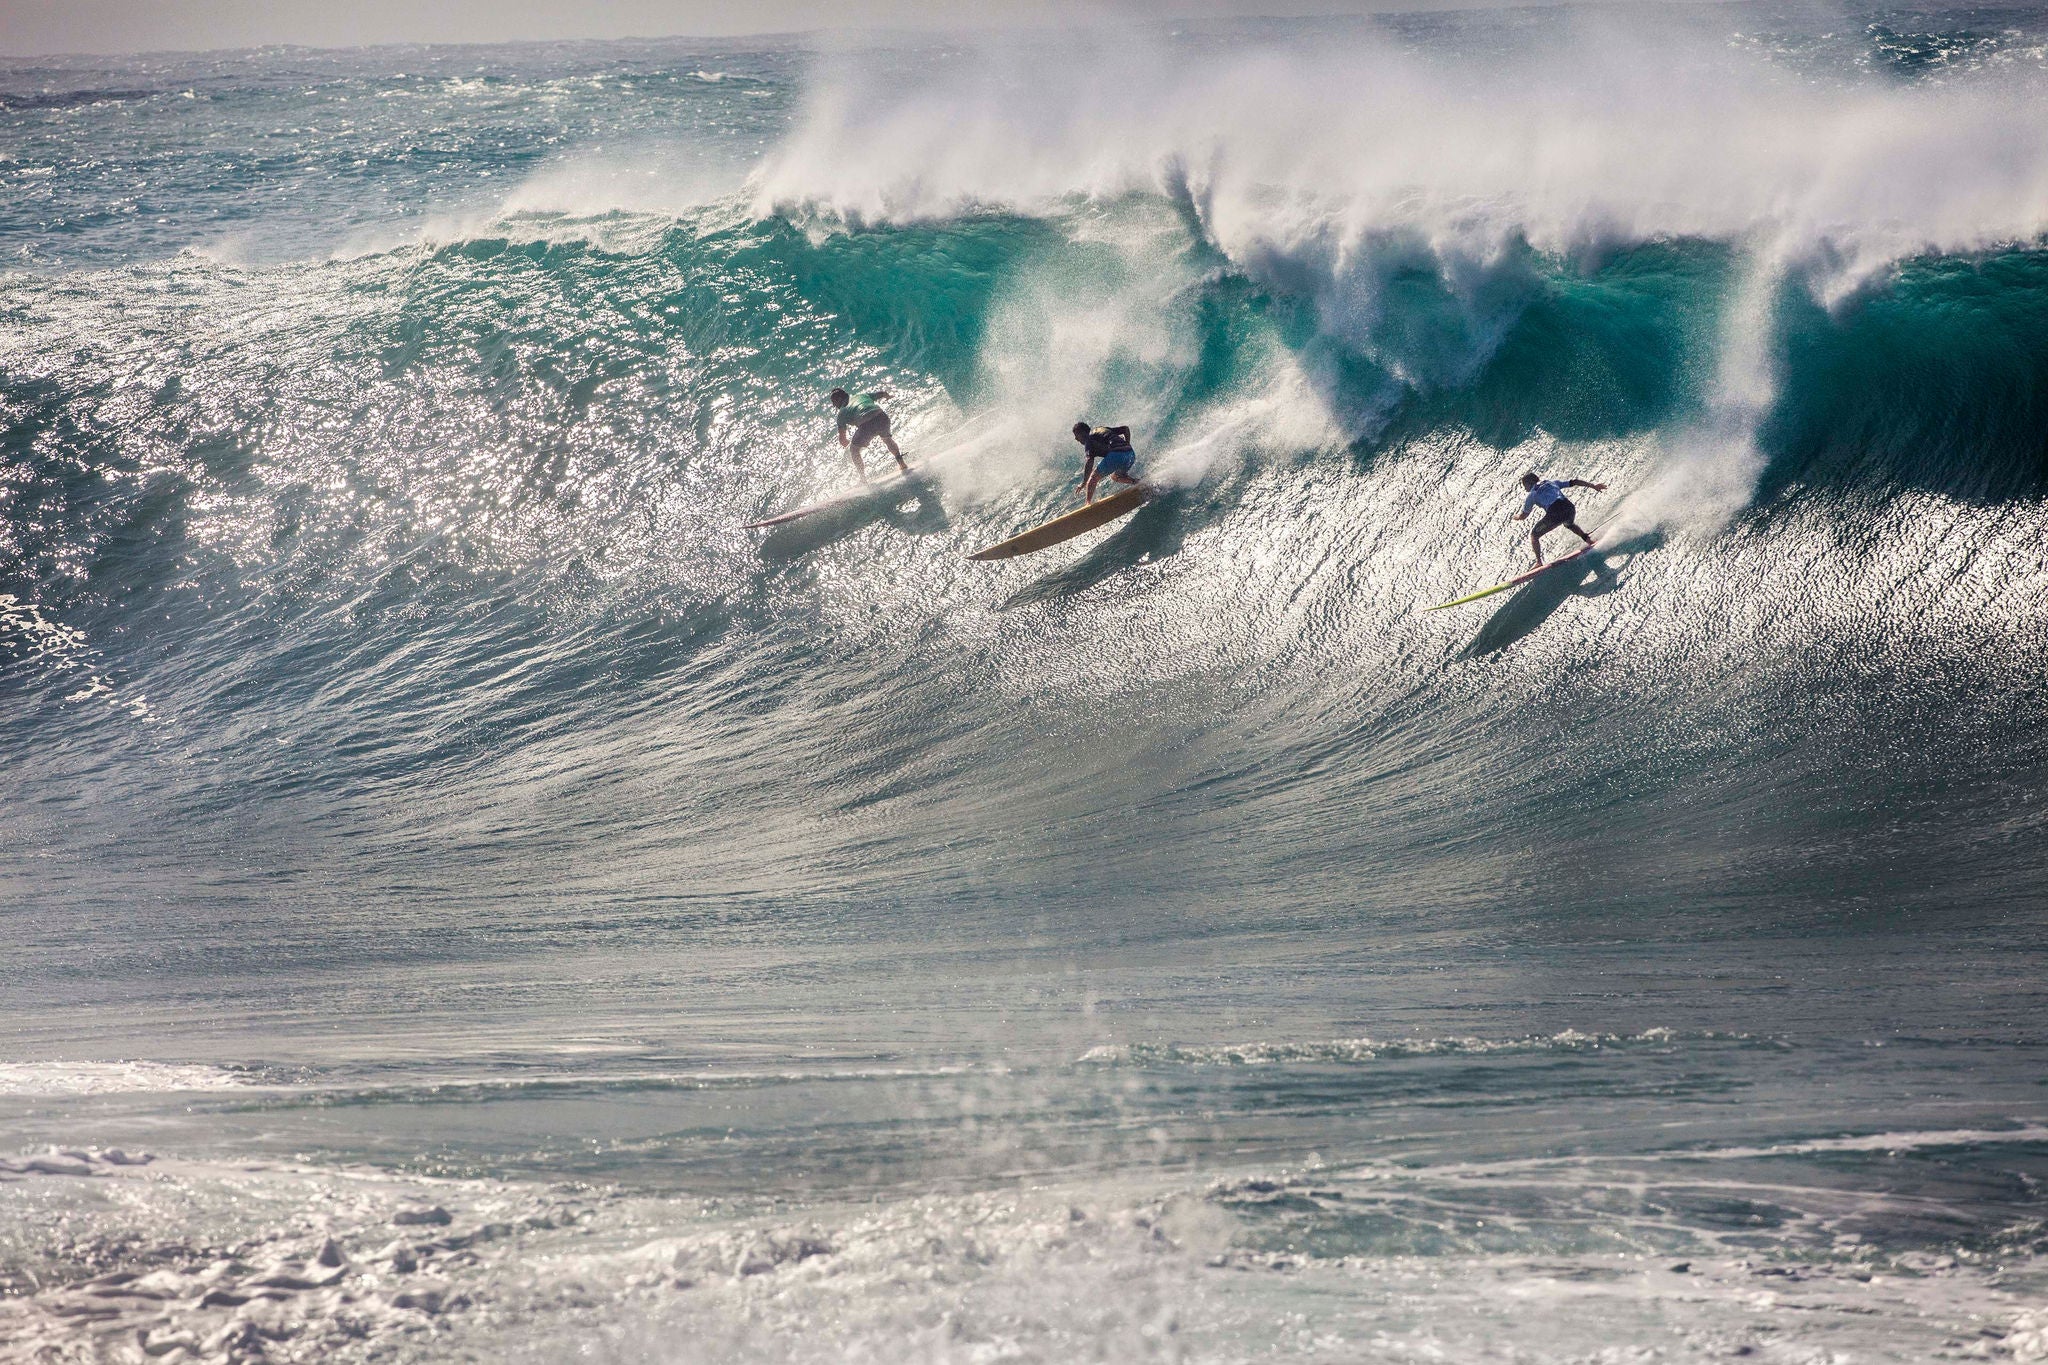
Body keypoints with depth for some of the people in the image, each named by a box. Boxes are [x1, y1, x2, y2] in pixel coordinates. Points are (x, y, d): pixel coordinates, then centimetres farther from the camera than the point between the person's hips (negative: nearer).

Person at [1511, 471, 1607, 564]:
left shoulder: (1532, 495, 18)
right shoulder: (1552, 482, 28)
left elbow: (1523, 515, 26)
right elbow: (1574, 482, 24)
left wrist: (1516, 516, 49)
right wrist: (1593, 486, 27)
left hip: (1555, 514, -5)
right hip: (1569, 509, 5)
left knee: (1534, 536, 15)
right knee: (1569, 524, 42)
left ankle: (1539, 563, 7)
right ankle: (1587, 539, 30)